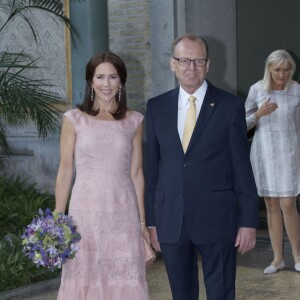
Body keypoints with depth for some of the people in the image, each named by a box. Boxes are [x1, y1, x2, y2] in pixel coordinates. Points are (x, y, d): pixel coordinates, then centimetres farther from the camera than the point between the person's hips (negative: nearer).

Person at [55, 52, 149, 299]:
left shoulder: (134, 121, 5)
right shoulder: (74, 119, 0)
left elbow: (136, 173, 8)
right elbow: (65, 171, 2)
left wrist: (142, 220, 8)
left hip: (123, 213, 1)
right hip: (86, 211, -1)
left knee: (125, 279, 3)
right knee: (85, 279, 4)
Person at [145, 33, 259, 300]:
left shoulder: (231, 107, -2)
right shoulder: (157, 107, 7)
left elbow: (242, 168, -2)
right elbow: (152, 167, 9)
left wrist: (248, 221, -5)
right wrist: (151, 220, 7)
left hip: (217, 220, -3)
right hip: (171, 222, 3)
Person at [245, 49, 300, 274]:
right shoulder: (256, 90, -2)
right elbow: (244, 123, 3)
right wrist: (259, 113, -16)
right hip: (263, 152, 2)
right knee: (272, 206, 6)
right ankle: (278, 258, 15)